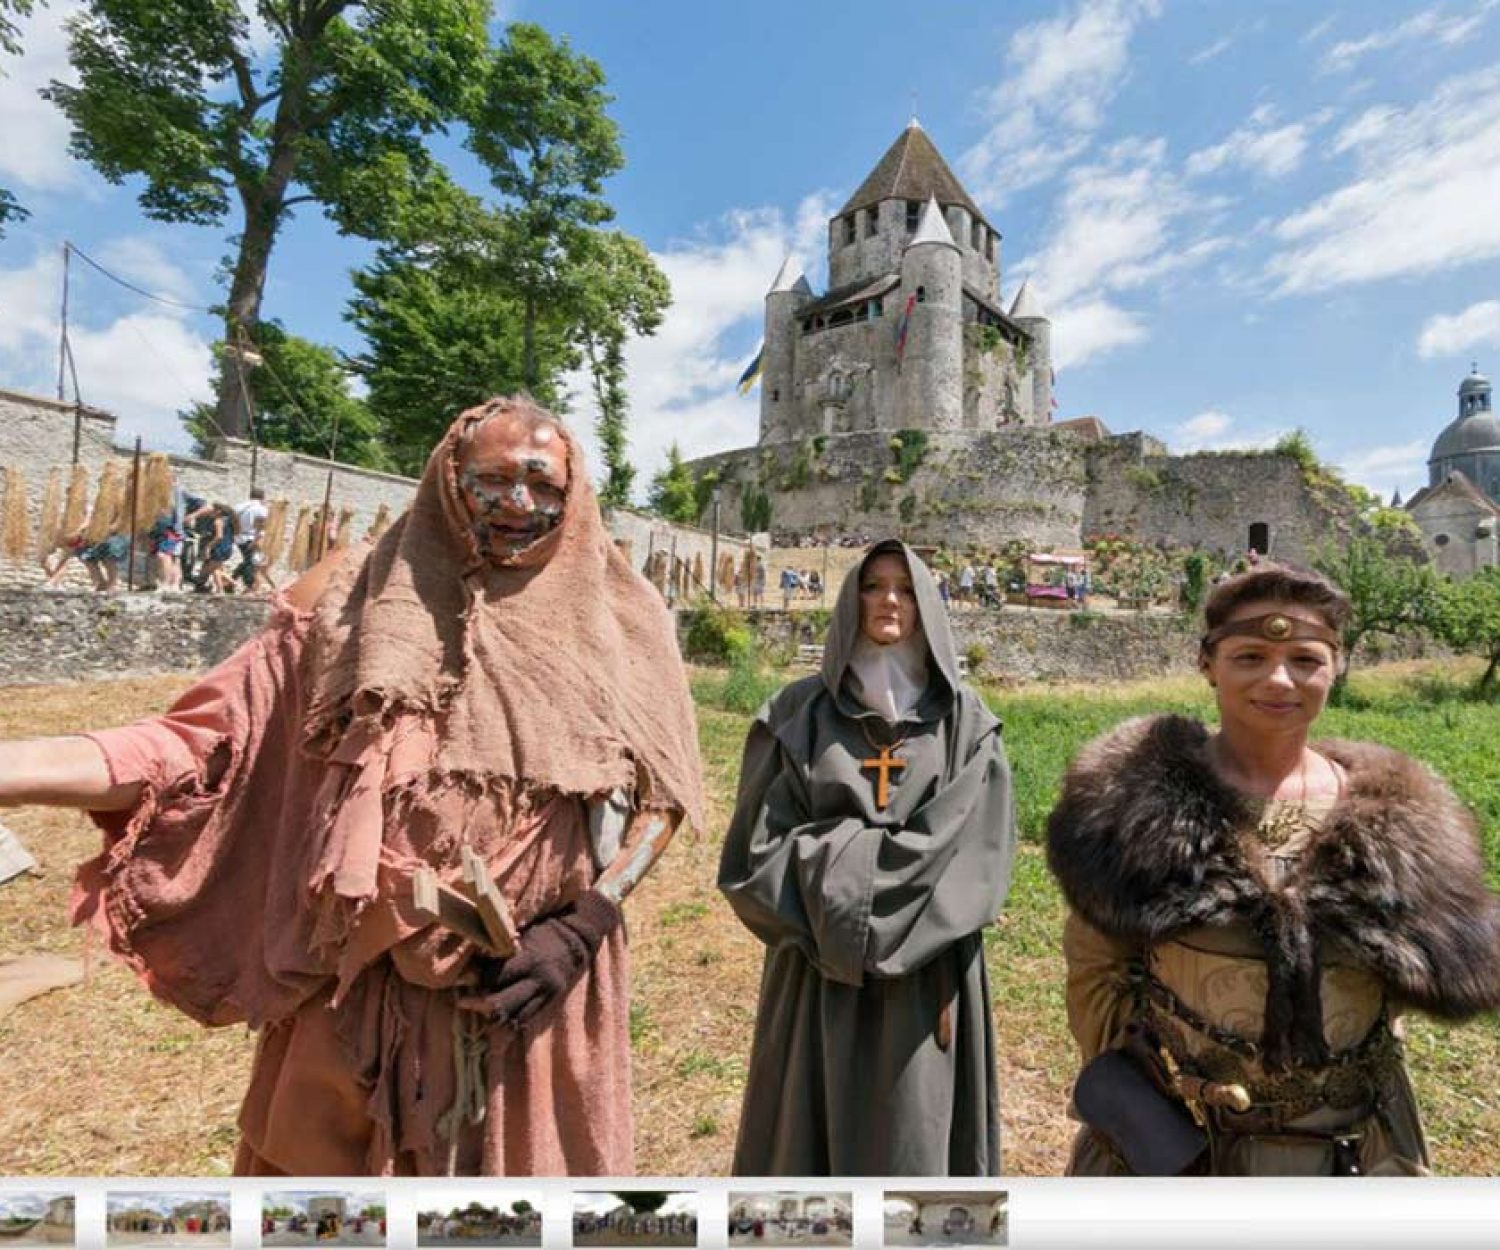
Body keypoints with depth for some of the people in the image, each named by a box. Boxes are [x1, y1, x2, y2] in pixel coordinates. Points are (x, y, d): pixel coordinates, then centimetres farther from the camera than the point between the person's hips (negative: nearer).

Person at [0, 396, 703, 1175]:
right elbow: (210, 739, -3)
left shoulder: (614, 628, -2)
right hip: (365, 991, 1)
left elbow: (662, 790, -1)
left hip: (542, 991, 0)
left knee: (523, 1164, 18)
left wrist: (585, 924, -12)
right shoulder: (361, 602, -2)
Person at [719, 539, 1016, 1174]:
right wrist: (867, 866, -13)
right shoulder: (798, 712, -1)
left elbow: (978, 848, -8)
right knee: (813, 1125, 11)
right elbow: (758, 845, -5)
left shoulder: (966, 720, 1)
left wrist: (846, 865, -13)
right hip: (818, 970, 0)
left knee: (914, 1134, 11)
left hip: (927, 976, 0)